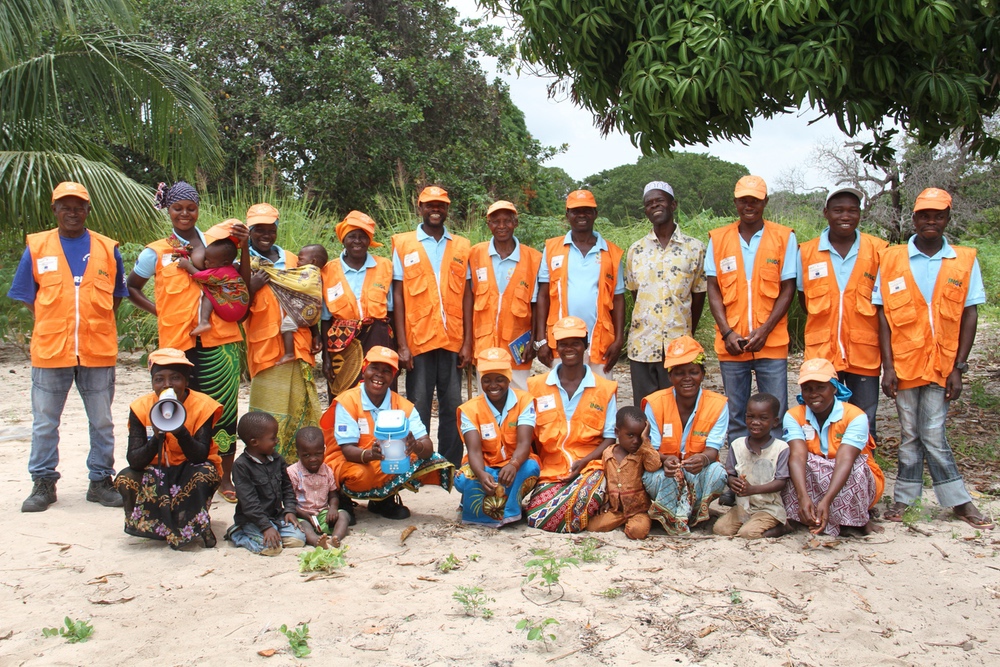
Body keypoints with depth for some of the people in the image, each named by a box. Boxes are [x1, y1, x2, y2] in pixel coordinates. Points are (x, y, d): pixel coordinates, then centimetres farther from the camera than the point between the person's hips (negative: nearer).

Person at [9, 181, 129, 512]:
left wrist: (95, 323, 4)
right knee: (44, 423, 7)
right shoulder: (36, 247, 4)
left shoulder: (107, 248, 6)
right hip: (49, 349, 0)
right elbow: (27, 296, 9)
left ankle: (101, 481, 19)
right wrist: (53, 325, -1)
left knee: (102, 422, 7)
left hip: (98, 350, 1)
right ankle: (43, 484, 19)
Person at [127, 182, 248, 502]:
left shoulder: (215, 241, 11)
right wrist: (157, 310, 4)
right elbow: (131, 288, 19)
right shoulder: (156, 253, 8)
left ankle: (225, 477, 12)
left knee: (224, 409, 2)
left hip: (220, 342, 1)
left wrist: (243, 247, -7)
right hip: (178, 343, -1)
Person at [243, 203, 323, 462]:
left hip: (297, 346, 4)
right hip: (264, 348, -4)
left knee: (302, 408, 6)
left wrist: (313, 335, 13)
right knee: (269, 415, -3)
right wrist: (251, 287, -16)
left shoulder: (291, 259, 14)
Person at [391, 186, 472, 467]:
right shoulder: (403, 244, 5)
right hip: (418, 340, -2)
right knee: (418, 407, 3)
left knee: (452, 406, 5)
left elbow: (466, 296, 8)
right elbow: (398, 296, 2)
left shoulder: (461, 247, 10)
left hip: (452, 340, 2)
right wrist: (402, 345, -5)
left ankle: (452, 467, 14)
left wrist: (467, 342, 1)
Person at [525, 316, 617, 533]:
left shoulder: (605, 389, 9)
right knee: (536, 519, -24)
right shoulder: (537, 386, 12)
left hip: (589, 468, -2)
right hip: (549, 470, 2)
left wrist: (584, 462, -11)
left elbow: (610, 437, 5)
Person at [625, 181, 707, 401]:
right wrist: (647, 325, 11)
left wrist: (688, 337, 9)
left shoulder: (694, 248, 1)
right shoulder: (635, 250, 7)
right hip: (642, 346, 2)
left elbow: (698, 296, 6)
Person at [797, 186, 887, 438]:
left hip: (864, 353, 0)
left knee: (864, 425, 8)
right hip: (821, 351, 1)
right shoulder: (807, 252, 2)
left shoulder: (878, 250, -1)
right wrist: (823, 326, 5)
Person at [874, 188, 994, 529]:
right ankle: (904, 499, 19)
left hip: (942, 363, -1)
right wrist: (888, 366, -6)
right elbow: (883, 315, 1)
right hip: (903, 362, 1)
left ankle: (958, 501, 11)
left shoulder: (965, 260, 3)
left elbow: (969, 316, 2)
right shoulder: (892, 259, 2)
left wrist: (959, 367, -4)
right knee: (910, 433, 8)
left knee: (932, 433, -3)